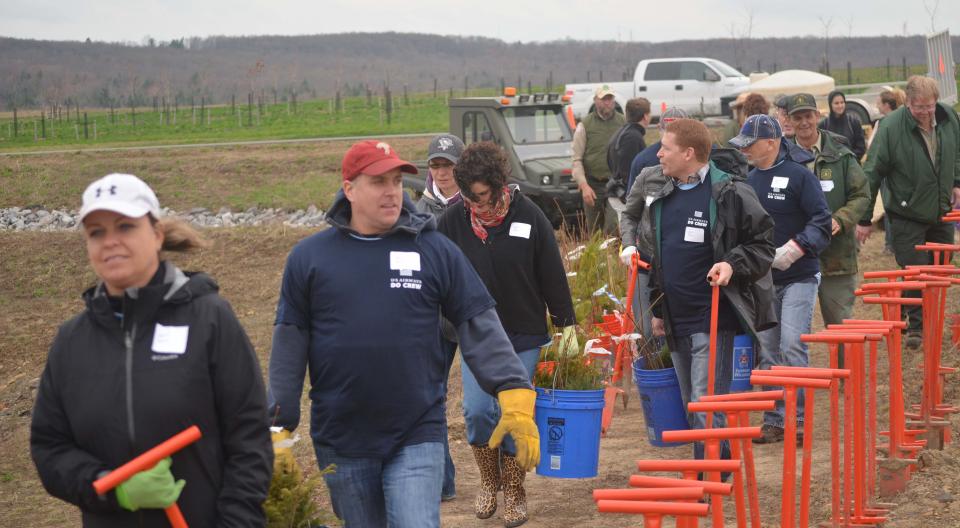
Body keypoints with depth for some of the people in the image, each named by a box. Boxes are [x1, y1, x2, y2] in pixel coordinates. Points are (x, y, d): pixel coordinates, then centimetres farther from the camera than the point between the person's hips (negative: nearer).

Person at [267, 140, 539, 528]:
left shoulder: (435, 251, 1)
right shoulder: (309, 257, 1)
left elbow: (480, 328, 0)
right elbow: (289, 346, 3)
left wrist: (515, 395, -11)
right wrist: (279, 425, 0)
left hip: (418, 437, -1)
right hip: (341, 440, 1)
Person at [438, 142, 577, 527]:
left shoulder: (528, 216, -9)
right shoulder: (454, 221, -5)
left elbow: (552, 275, -1)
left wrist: (567, 325, 1)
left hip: (524, 336, -1)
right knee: (477, 412, -8)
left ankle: (514, 493, 17)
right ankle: (489, 480, 18)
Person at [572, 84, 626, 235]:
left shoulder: (624, 122, 5)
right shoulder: (585, 125, 1)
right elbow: (577, 160, -2)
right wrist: (584, 185, -13)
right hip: (593, 185, 1)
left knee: (613, 228, -14)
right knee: (593, 231, 10)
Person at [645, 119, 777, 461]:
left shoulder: (730, 194, -9)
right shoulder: (663, 199, 14)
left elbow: (763, 243, -5)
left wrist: (732, 265, -21)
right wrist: (657, 310, 23)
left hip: (713, 319, -8)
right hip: (677, 322, 8)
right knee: (690, 405, 14)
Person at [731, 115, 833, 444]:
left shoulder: (798, 175, -10)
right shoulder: (750, 181, 9)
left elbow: (822, 221, -13)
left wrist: (793, 249, -22)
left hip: (798, 277, -6)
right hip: (762, 280, 6)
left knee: (792, 346, -12)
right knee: (767, 350, 8)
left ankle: (796, 419, -4)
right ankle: (774, 421, 15)